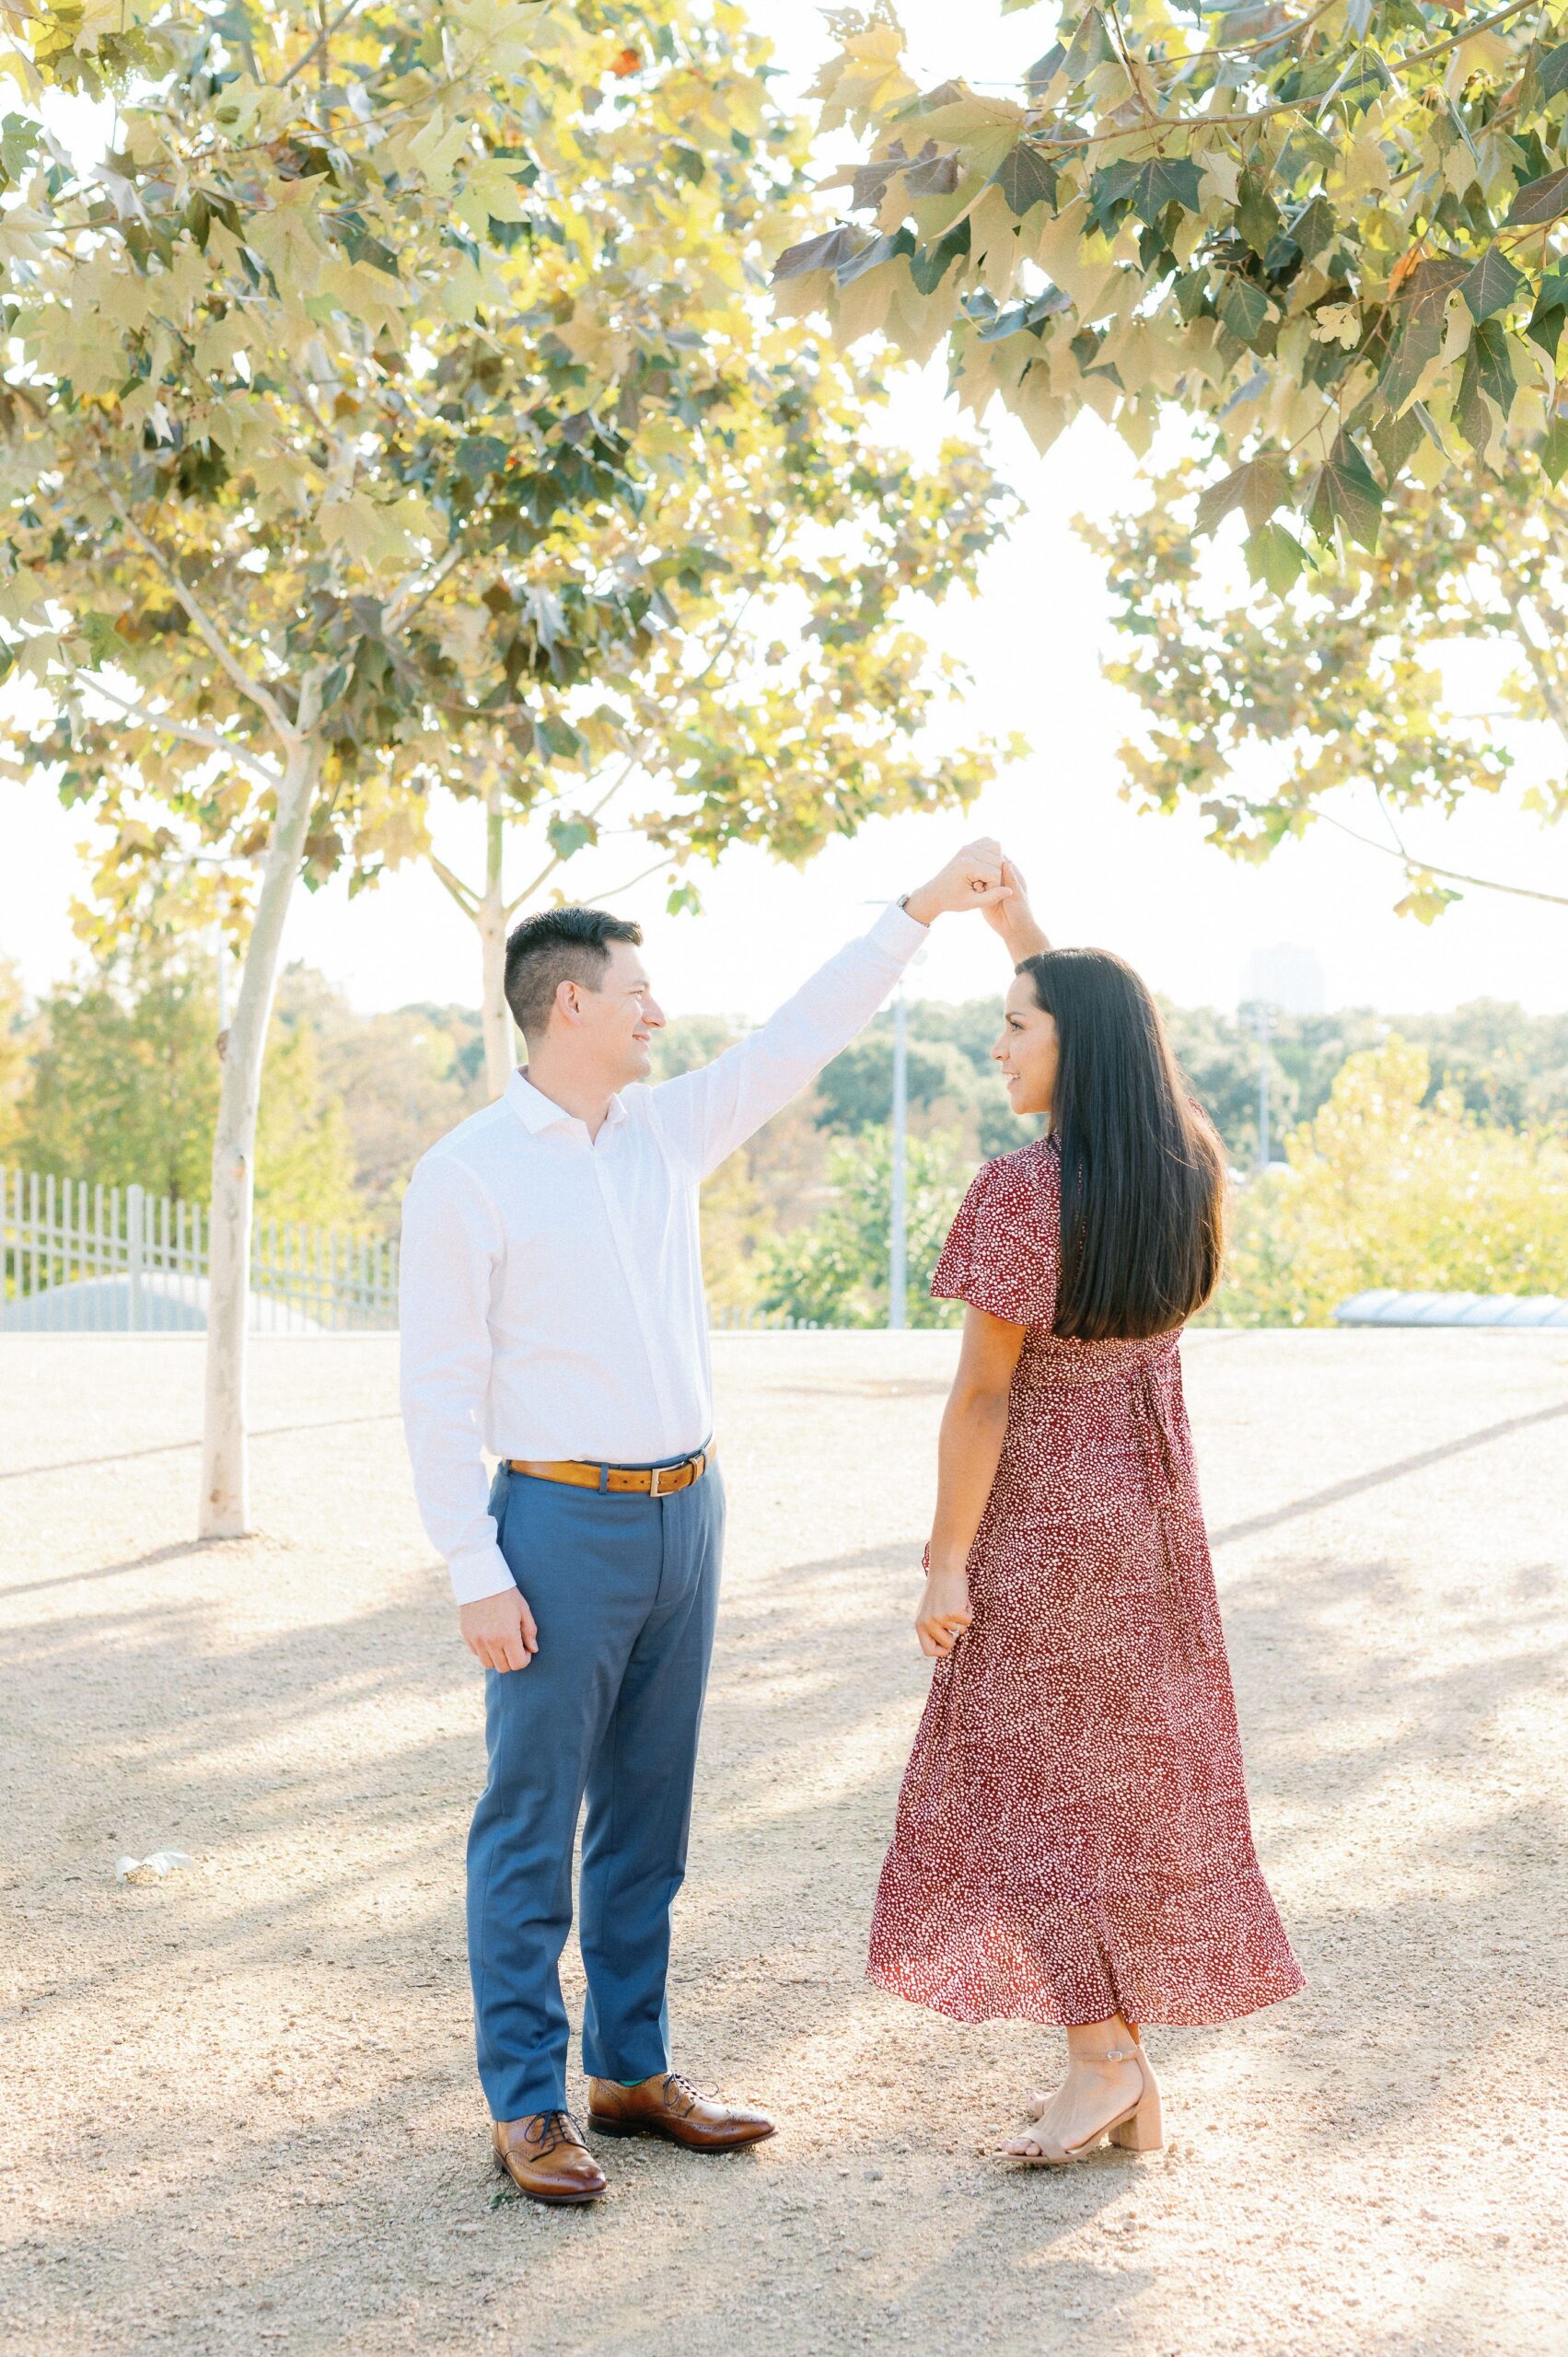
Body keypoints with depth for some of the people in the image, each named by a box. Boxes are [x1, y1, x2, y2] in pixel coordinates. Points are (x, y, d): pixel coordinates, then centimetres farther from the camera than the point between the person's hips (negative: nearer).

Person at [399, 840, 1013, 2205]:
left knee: (648, 1819, 13)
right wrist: (476, 1574, -15)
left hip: (686, 1511, 6)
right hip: (565, 1526, -6)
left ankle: (635, 2070, 23)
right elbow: (439, 1388, -11)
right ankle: (528, 2106, 8)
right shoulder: (466, 1177, -9)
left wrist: (920, 911, 6)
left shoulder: (666, 1132, 8)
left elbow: (801, 1043, 12)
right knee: (533, 1827, 0)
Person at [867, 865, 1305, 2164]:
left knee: (1035, 1780, 5)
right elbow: (1110, 1038, 21)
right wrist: (1019, 926, 19)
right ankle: (1126, 2076, 19)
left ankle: (1106, 2058, 4)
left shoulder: (1024, 1192, -19)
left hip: (1043, 1509, -7)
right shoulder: (1189, 1170, 1)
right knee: (1133, 1775, 12)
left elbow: (983, 1392, -18)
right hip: (1152, 1494, 7)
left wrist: (946, 1560, -11)